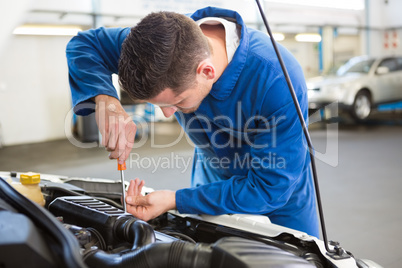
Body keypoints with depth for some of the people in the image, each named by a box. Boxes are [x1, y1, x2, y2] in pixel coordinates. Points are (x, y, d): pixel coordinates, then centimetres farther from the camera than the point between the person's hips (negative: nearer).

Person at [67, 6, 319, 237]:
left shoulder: (279, 82, -40)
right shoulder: (170, 42, -26)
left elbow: (271, 190, -33)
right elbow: (84, 43, -12)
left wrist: (177, 201, -34)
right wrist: (105, 99, -35)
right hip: (213, 187, 4)